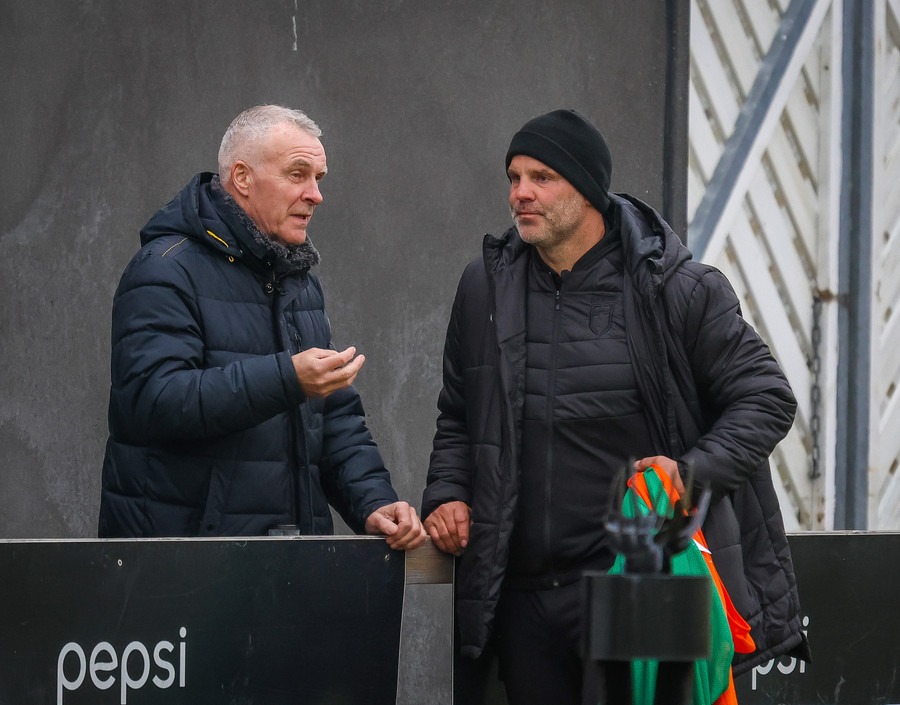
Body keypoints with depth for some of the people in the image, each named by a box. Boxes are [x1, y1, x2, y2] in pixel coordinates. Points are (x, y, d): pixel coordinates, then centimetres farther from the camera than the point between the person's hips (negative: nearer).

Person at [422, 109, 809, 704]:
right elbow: (457, 418, 21)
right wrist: (447, 494, 4)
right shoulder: (485, 288, 10)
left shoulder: (678, 289, -3)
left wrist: (692, 470, -13)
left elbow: (766, 398, 1)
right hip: (524, 591, 4)